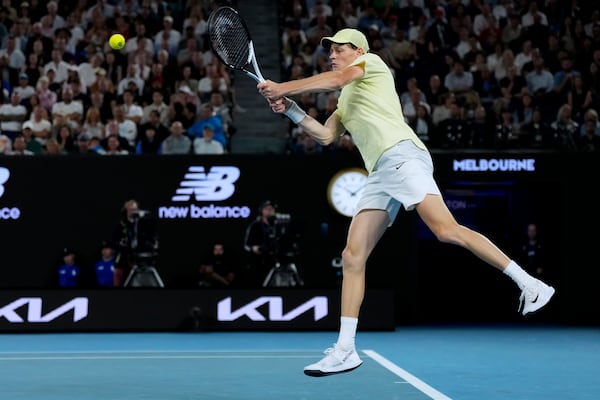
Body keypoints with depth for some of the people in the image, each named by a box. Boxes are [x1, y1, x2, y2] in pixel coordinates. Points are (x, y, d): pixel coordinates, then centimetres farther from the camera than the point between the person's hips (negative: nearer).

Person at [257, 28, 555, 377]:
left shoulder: (372, 62, 13)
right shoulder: (346, 102, 34)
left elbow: (335, 80, -4)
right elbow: (325, 135, 21)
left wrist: (283, 88, -1)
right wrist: (289, 109, 10)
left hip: (402, 156, -8)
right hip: (379, 176, 9)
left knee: (447, 230, -25)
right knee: (353, 257, -2)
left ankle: (530, 285, -21)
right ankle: (345, 350, -4)